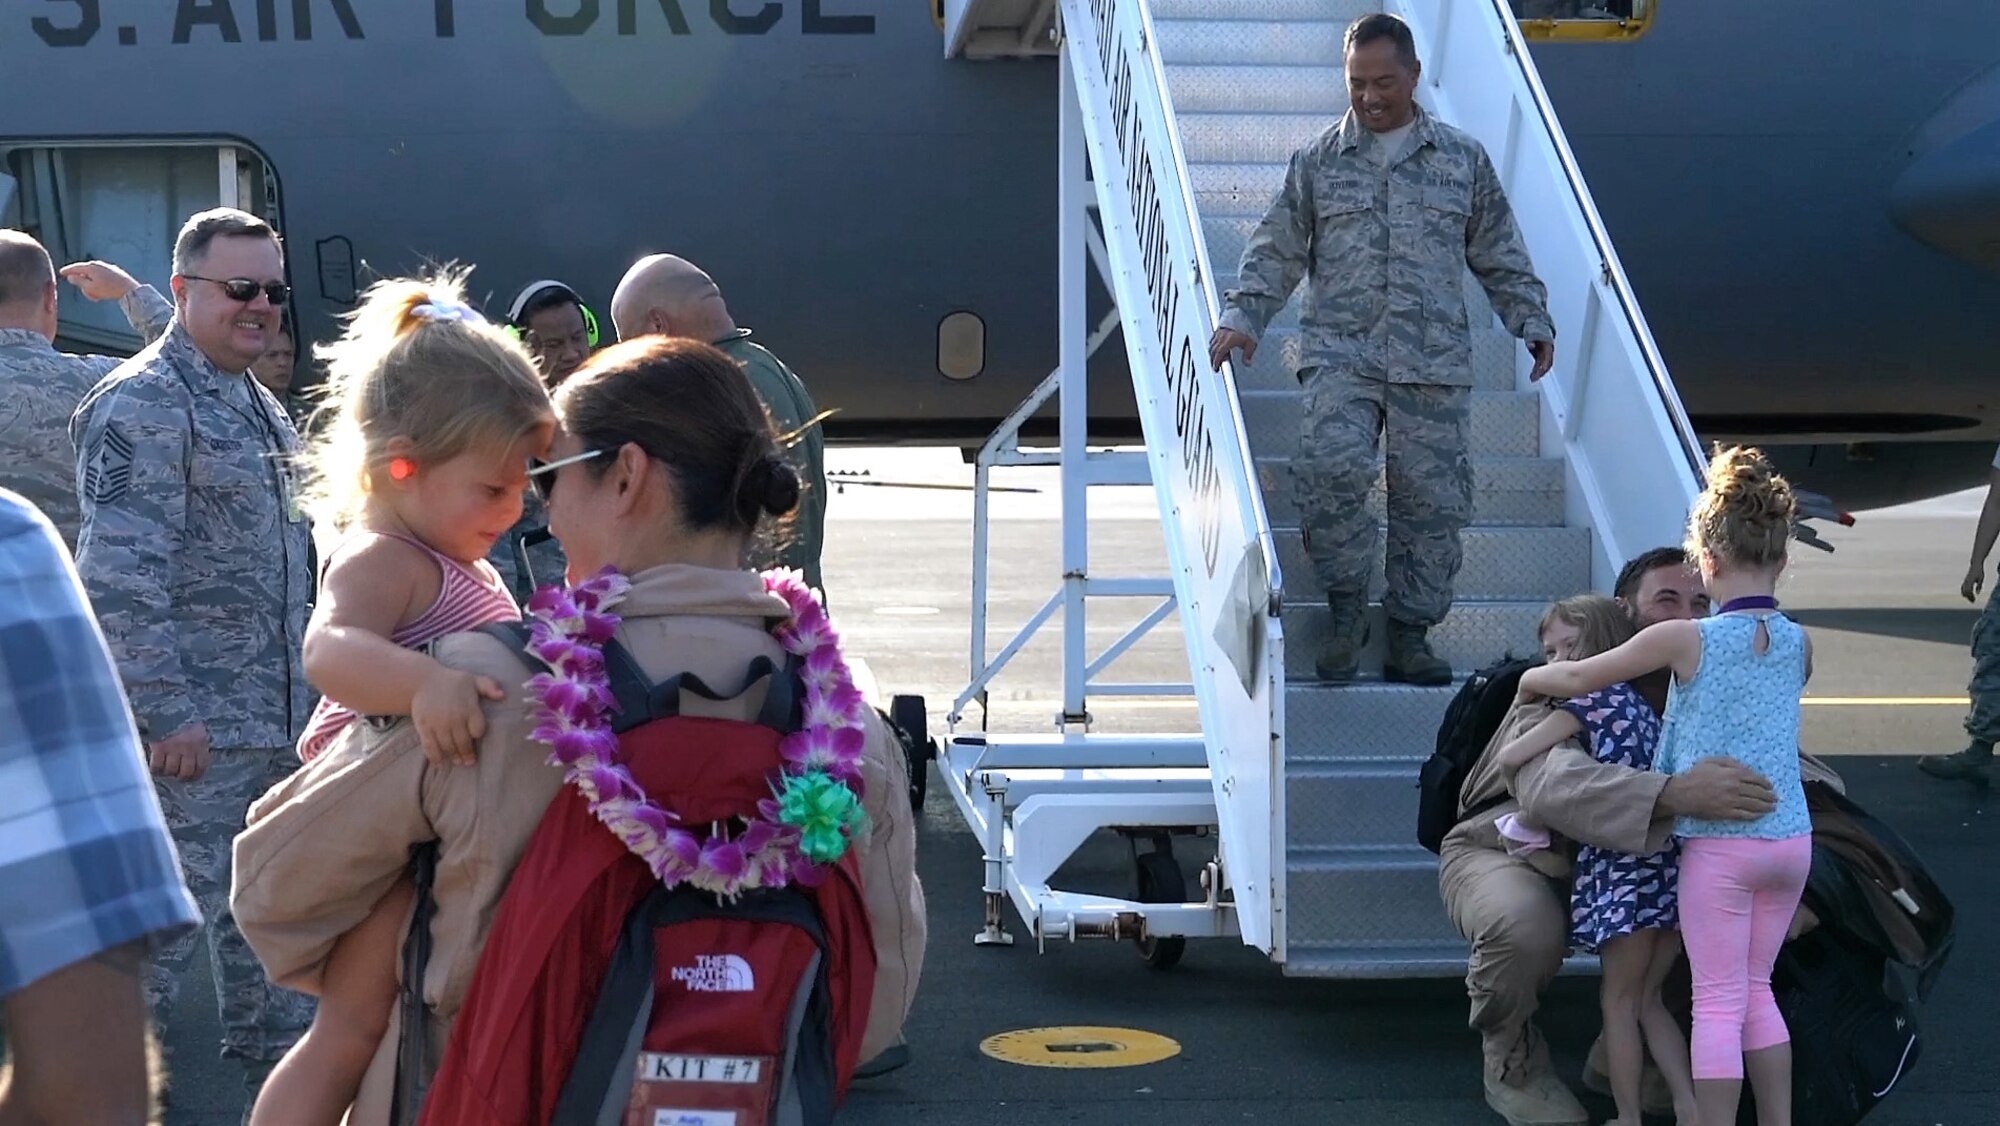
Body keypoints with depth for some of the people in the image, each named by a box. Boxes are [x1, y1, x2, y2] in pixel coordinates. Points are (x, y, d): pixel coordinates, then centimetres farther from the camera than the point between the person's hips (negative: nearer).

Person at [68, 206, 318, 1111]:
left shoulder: (258, 406, 15)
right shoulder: (143, 405, -14)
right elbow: (120, 577, -21)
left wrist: (307, 690, 22)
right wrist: (165, 713, -23)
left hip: (276, 723, 9)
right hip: (193, 729, -9)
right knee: (163, 923, -5)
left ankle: (275, 1072, 31)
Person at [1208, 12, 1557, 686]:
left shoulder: (1463, 160, 13)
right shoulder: (1317, 162, 11)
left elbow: (1500, 256, 18)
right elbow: (1277, 252, 10)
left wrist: (1533, 322, 10)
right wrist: (1243, 317, -3)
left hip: (1435, 364, 1)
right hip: (1341, 354, -1)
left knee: (1432, 498, -1)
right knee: (1330, 466, -24)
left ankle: (1409, 635, 13)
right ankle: (1346, 607, -5)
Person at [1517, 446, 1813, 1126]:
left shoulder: (1686, 640, -11)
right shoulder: (1799, 646, 3)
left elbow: (1577, 678, -3)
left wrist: (1532, 680, 18)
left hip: (1720, 845, -5)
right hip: (1791, 840, 5)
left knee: (1718, 1002, 0)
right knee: (1755, 992, 18)